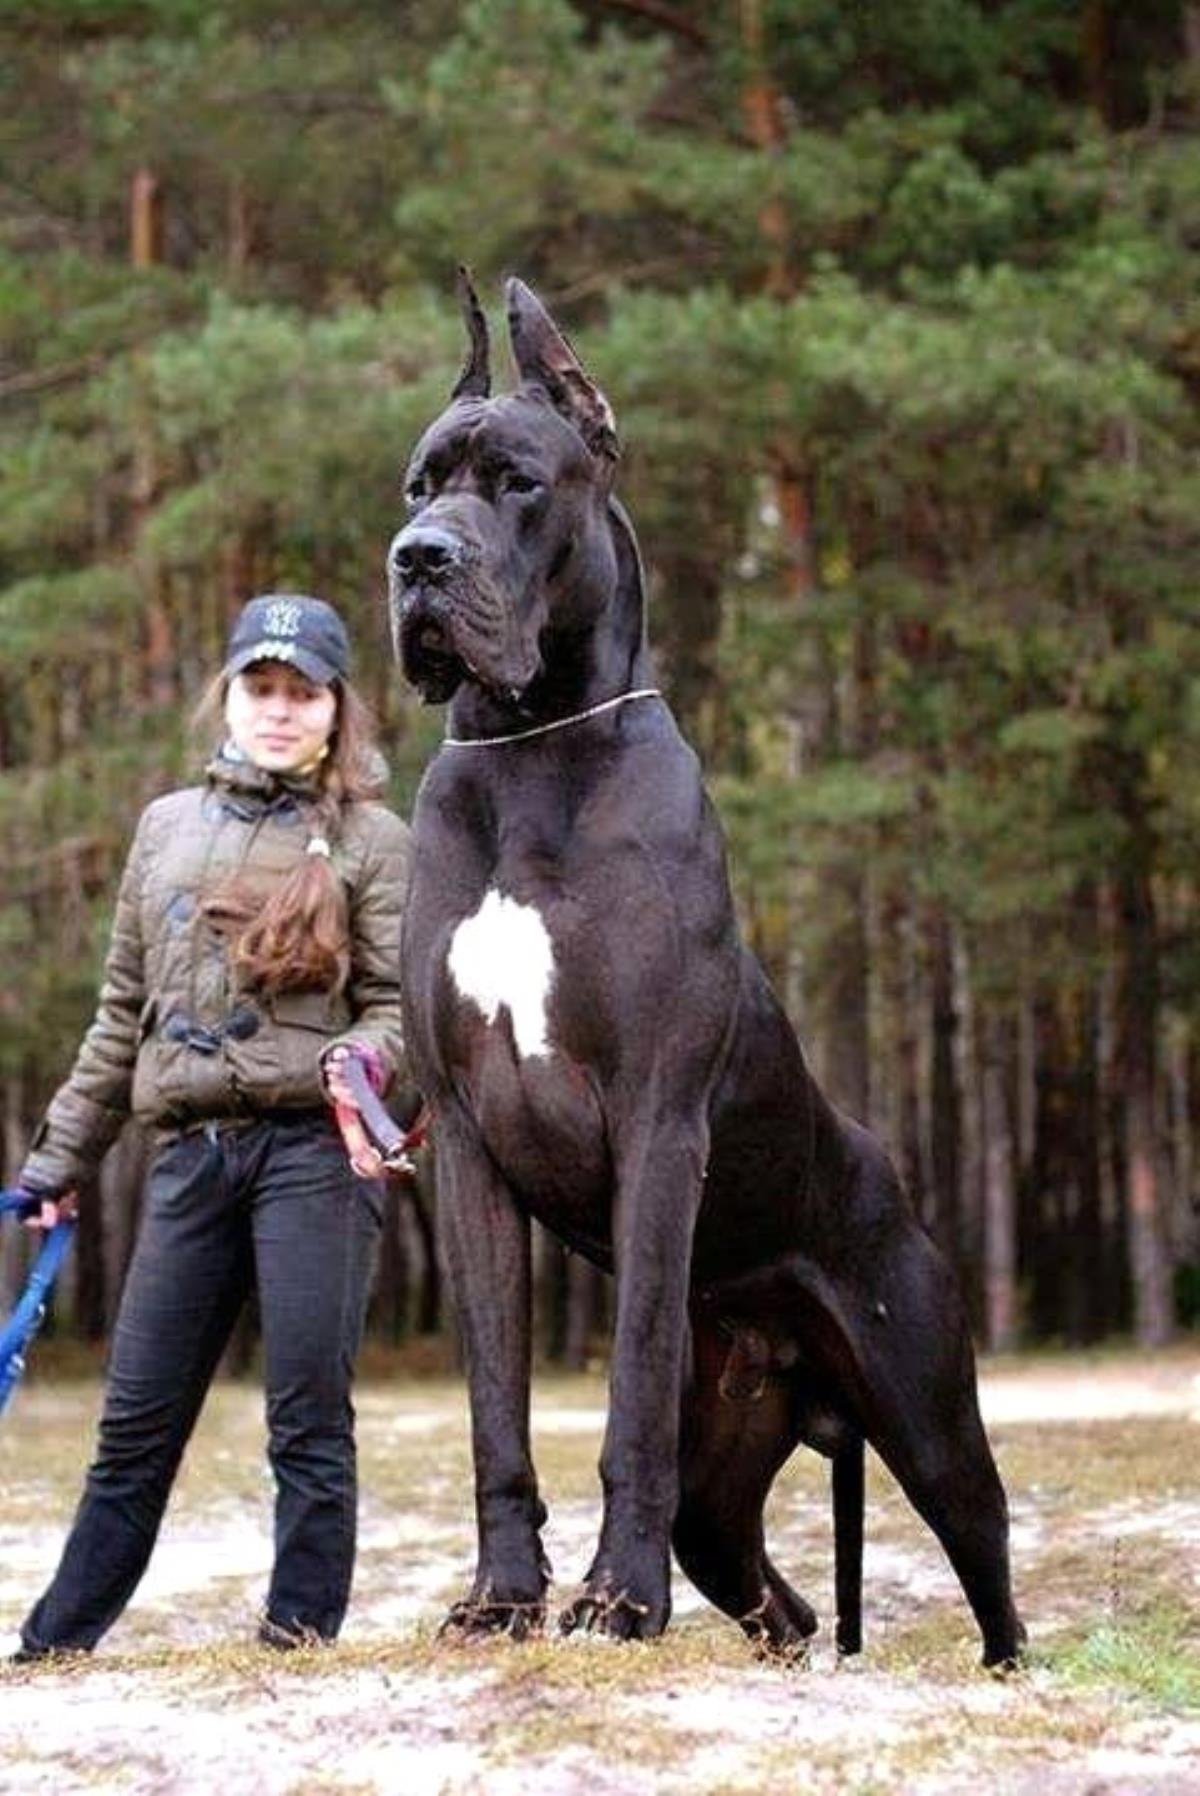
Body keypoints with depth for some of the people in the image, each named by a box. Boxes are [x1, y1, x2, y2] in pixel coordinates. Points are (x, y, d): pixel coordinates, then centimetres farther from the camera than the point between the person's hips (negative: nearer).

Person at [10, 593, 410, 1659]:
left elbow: (400, 1007, 2)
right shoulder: (168, 826, 17)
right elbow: (124, 1011, 21)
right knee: (138, 1416, 6)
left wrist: (363, 1058, -21)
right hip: (189, 1154, 4)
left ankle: (299, 1635, 5)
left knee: (309, 1417, -3)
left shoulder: (372, 840, 4)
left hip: (316, 1149, -4)